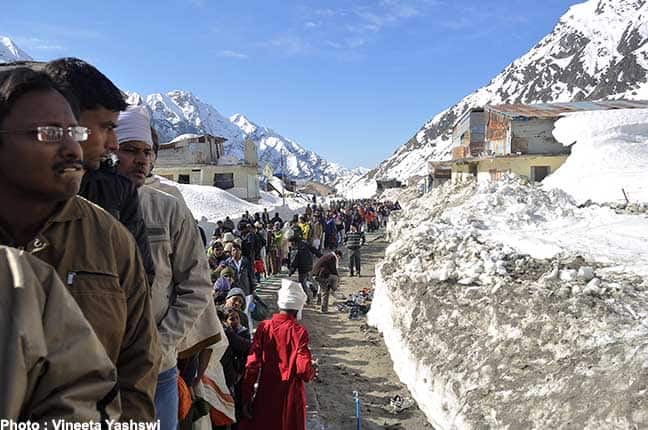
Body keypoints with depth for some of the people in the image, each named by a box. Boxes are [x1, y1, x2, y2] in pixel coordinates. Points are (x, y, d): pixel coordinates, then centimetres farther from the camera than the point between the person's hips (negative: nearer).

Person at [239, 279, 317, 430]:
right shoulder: (299, 331, -13)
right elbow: (304, 368, -15)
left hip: (266, 392, 2)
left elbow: (252, 362, -8)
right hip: (290, 393, -2)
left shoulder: (264, 326, -7)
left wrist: (247, 396, -1)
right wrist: (311, 373, 8)